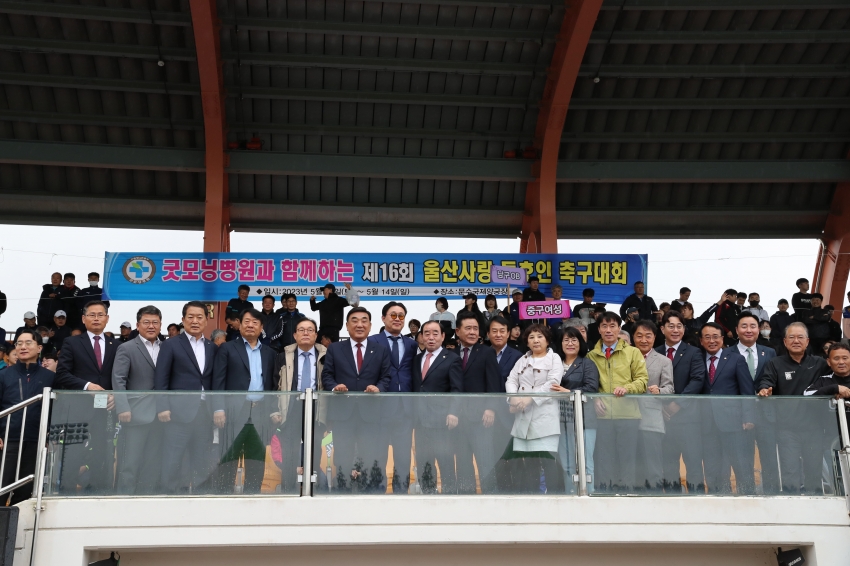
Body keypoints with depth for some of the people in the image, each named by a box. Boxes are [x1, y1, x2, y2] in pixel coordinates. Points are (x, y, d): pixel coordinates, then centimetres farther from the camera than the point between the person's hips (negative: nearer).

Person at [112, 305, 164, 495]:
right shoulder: (126, 349, 1)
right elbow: (118, 380, -7)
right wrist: (123, 409, -17)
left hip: (159, 414, 4)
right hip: (136, 413, -4)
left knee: (154, 461, 8)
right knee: (130, 460, -1)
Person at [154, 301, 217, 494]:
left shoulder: (212, 348, 14)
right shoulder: (171, 345, 2)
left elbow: (214, 381, 13)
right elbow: (161, 380, -3)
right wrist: (163, 408, -12)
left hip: (205, 412, 4)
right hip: (179, 411, -4)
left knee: (201, 462, 8)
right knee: (171, 461, -2)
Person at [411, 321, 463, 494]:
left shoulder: (452, 359, -2)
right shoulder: (417, 359, 16)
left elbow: (457, 390, -9)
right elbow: (414, 388, 15)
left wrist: (453, 413, -21)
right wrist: (413, 413, 6)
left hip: (442, 421, -6)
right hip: (421, 420, 6)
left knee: (446, 463, -1)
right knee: (423, 465, 9)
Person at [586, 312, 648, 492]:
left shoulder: (633, 352, 8)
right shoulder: (591, 356, 12)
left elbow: (642, 380, 2)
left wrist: (626, 388, -16)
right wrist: (594, 399, -6)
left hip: (628, 414, -1)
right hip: (602, 415, 1)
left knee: (626, 459, 2)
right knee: (603, 459, 3)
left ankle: (625, 492, 10)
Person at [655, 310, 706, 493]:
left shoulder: (693, 353, 4)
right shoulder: (655, 354, 10)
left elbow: (697, 380, -8)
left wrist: (678, 404, -15)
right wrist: (662, 406, -9)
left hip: (688, 415, -2)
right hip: (664, 415, 2)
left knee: (693, 460, 0)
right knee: (668, 461, 7)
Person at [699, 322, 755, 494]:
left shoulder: (736, 359, 5)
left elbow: (747, 392, 0)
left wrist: (748, 419, -10)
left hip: (733, 422, -2)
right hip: (708, 424, 3)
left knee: (742, 467, 0)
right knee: (713, 471, 5)